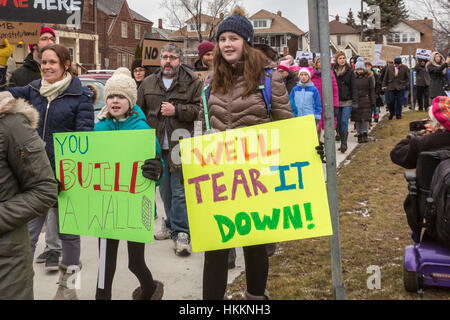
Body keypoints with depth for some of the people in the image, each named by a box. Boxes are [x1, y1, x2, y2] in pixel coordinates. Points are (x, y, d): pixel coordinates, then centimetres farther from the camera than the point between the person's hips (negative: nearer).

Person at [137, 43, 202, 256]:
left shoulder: (192, 83, -1)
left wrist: (176, 110, -16)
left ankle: (181, 233, -2)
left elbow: (199, 109, -8)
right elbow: (139, 111, 16)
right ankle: (172, 224, 28)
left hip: (180, 145, -5)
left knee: (179, 190, -6)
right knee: (165, 189, 14)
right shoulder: (148, 83, 12)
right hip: (157, 145, 5)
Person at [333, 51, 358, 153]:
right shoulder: (333, 71, 6)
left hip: (347, 101, -3)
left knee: (344, 122, -13)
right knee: (338, 122, 6)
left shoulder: (350, 71, 0)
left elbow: (354, 87, -2)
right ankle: (343, 143, 18)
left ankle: (344, 143, -13)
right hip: (336, 101, 3)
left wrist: (354, 101, -9)